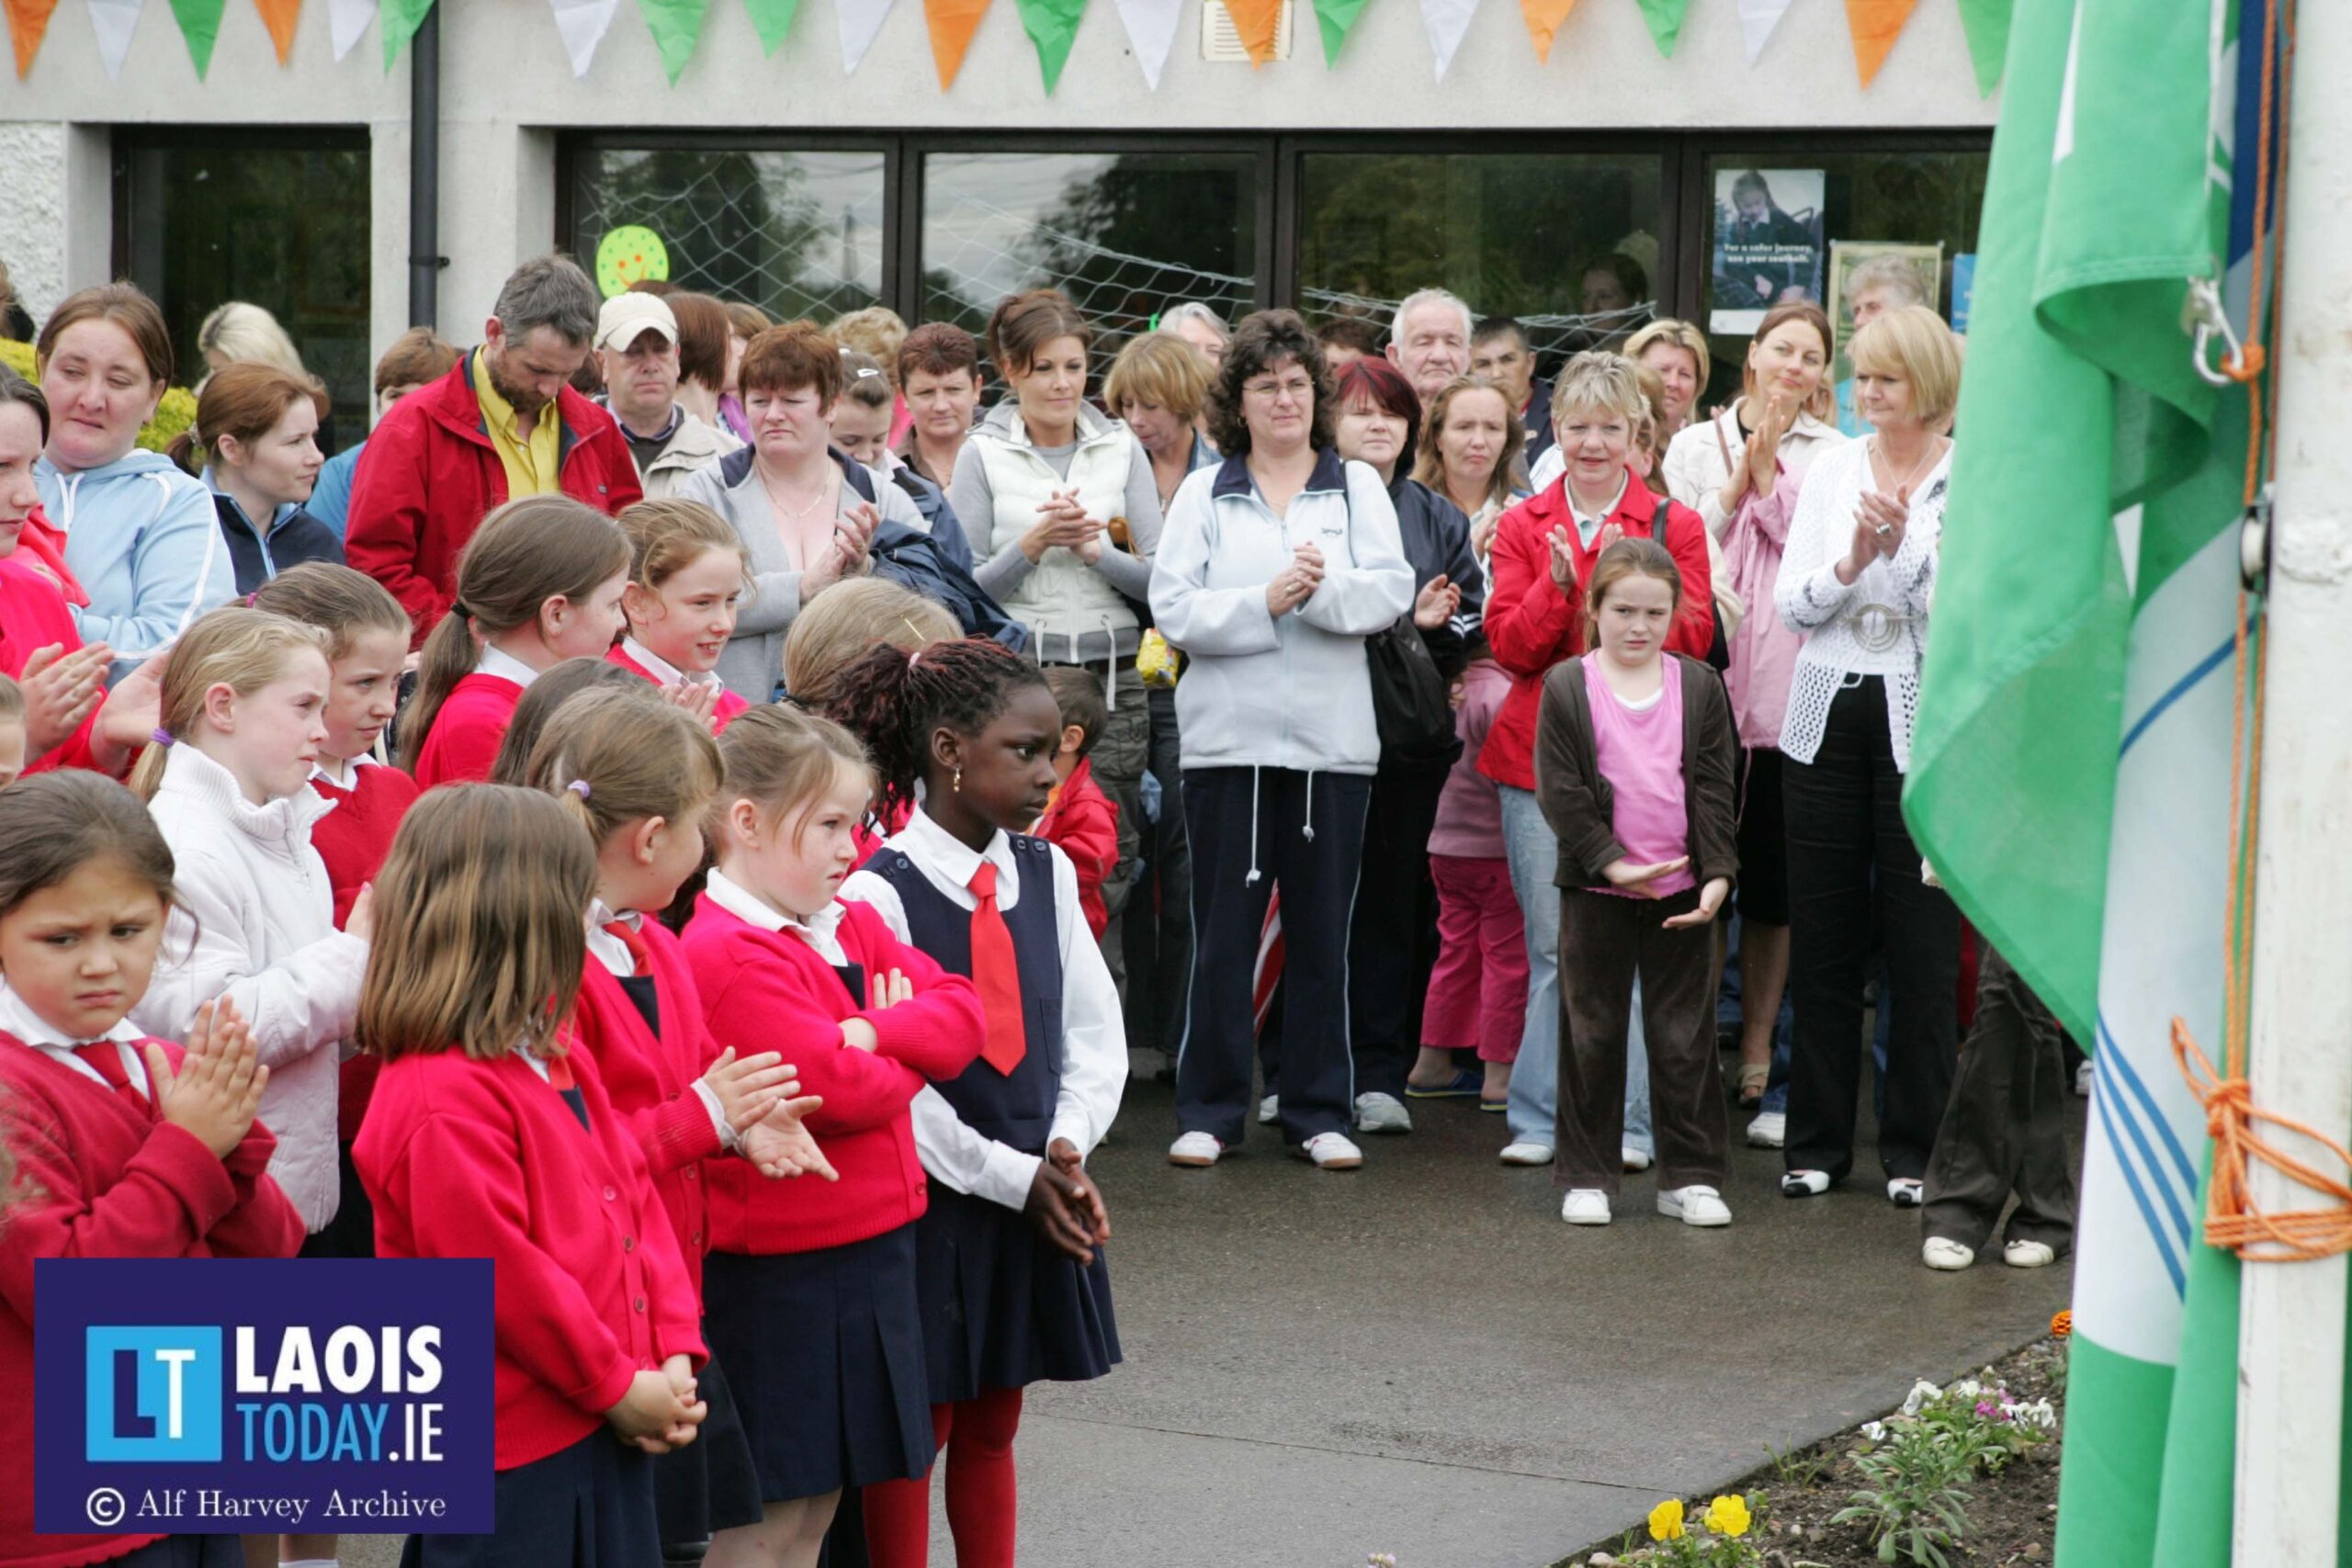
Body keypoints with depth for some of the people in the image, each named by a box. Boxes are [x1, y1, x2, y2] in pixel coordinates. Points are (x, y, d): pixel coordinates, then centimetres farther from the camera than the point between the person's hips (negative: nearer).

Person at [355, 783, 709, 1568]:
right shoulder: (444, 1103, -22)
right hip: (511, 1453, -9)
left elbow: (635, 1194, 12)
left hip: (608, 1434, 9)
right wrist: (618, 1386, -12)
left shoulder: (558, 1058, 9)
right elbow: (499, 1276, -22)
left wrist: (674, 1354, 2)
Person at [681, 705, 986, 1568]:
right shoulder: (732, 955, -18)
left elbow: (963, 1013, 3)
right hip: (780, 1269, -9)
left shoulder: (853, 926, 11)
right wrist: (915, 1053, -4)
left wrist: (875, 1031, -16)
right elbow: (836, 1090, -24)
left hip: (867, 1252, 9)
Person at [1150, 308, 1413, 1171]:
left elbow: (1392, 591, -3)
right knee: (1222, 930, 2)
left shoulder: (1358, 486, 10)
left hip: (1332, 741, 1)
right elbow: (1173, 607, -4)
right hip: (1228, 739, -1)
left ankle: (1320, 1110, 12)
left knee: (1323, 933, 5)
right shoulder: (1203, 492, 8)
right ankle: (1208, 1109, 9)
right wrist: (1265, 602, -15)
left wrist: (1323, 588, -19)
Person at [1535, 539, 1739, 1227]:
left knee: (1686, 1038, 5)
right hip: (1597, 888, -1)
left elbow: (1714, 790, 2)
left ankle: (1690, 1175, 14)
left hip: (1684, 892, 1)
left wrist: (1717, 874, -8)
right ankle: (1587, 1176, 15)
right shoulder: (1567, 687, -2)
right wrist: (1612, 862, -14)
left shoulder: (1699, 687, 4)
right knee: (1593, 1034, 6)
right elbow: (1560, 792, -6)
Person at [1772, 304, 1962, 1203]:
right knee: (1821, 939, 6)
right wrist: (1852, 562, -13)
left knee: (1921, 943, 0)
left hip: (1922, 723, -3)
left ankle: (1915, 1148, 10)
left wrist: (1904, 548, -21)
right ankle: (1818, 1141, 16)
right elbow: (1791, 606, 4)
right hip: (1828, 715, 4)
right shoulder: (1833, 469, 8)